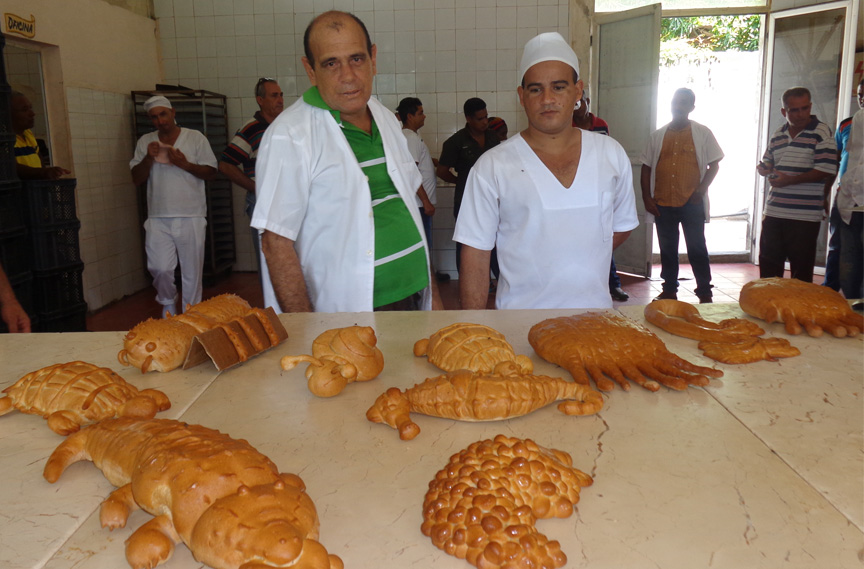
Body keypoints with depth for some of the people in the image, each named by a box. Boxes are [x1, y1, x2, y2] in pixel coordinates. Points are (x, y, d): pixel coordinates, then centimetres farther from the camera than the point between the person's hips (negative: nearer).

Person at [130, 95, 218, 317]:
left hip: (191, 217, -2)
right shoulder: (145, 142, 11)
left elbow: (211, 172, 1)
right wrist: (149, 158, -8)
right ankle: (168, 304, 23)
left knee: (192, 271, 2)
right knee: (159, 268, -5)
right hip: (158, 218, 2)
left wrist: (185, 164, -14)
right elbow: (137, 179, 8)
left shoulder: (196, 138, 3)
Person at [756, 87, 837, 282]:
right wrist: (763, 169, 2)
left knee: (801, 271, 2)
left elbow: (827, 170, -14)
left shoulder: (821, 132, -7)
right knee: (768, 266, 13)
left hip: (805, 216, -6)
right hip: (773, 212, 6)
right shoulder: (777, 135, 13)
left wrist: (789, 180, -18)